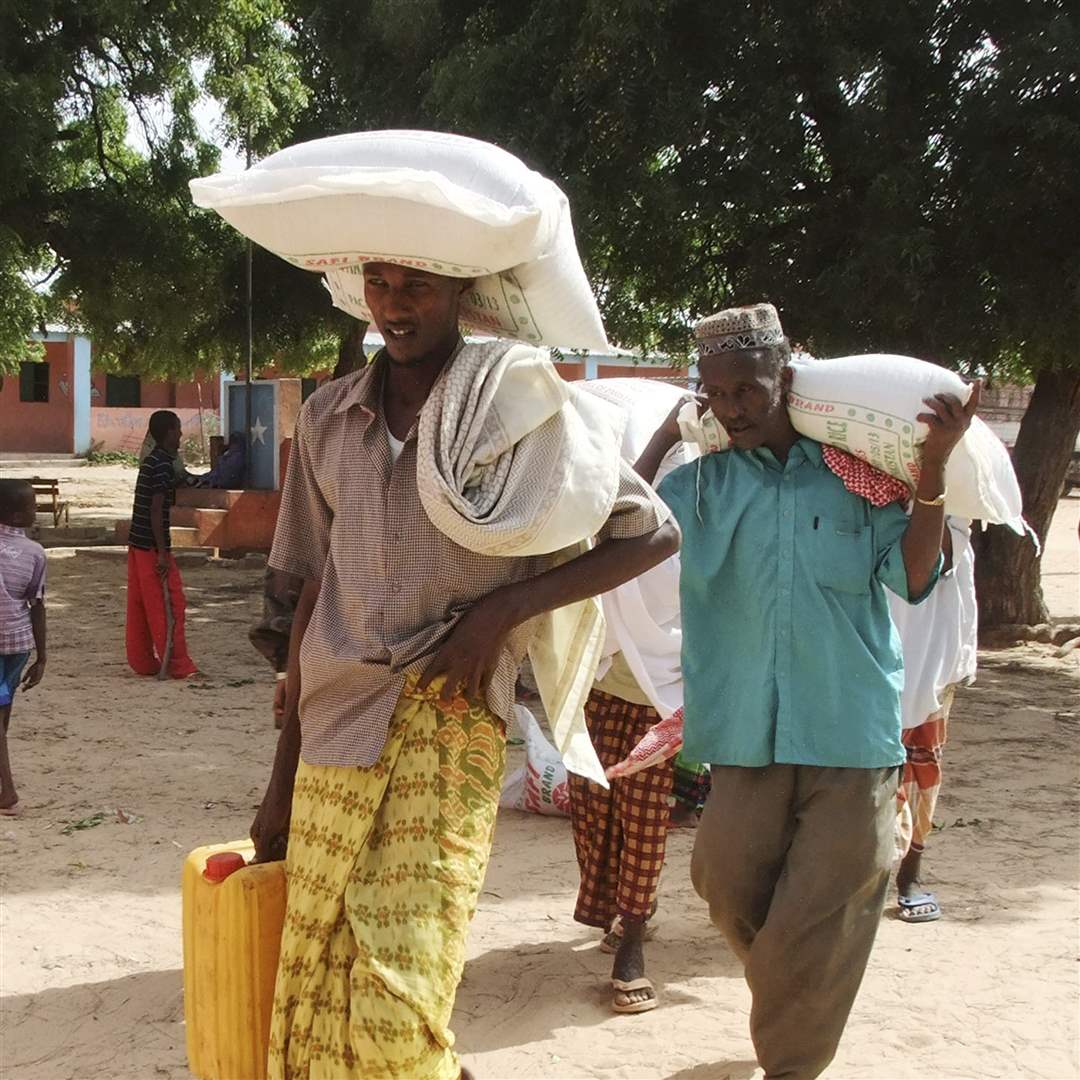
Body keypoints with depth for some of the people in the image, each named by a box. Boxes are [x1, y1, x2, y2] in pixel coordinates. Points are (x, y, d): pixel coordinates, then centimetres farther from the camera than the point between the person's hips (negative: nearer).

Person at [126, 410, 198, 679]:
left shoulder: (149, 462, 14)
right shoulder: (162, 465, -15)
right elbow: (156, 511, -20)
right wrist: (163, 553, -21)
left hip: (137, 543, 10)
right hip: (153, 545, -10)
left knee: (139, 606, 11)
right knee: (169, 607, -5)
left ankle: (143, 663, 16)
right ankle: (180, 666, -3)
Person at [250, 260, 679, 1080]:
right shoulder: (327, 419, 11)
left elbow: (654, 533, 1)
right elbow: (315, 594, 16)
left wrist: (505, 607, -10)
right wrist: (283, 776, 16)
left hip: (449, 722, -4)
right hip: (336, 731, 4)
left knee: (398, 1010, -13)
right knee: (311, 1008, 3)